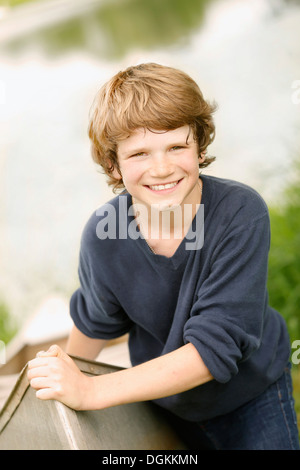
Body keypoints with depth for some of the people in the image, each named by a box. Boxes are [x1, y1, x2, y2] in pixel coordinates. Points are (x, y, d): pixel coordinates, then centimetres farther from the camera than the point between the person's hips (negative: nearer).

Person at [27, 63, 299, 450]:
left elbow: (215, 347, -33)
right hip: (164, 398, 3)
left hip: (251, 397, -2)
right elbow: (95, 323, 0)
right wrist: (66, 381, 15)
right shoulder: (102, 234, -21)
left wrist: (90, 391, -33)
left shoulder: (241, 213, -30)